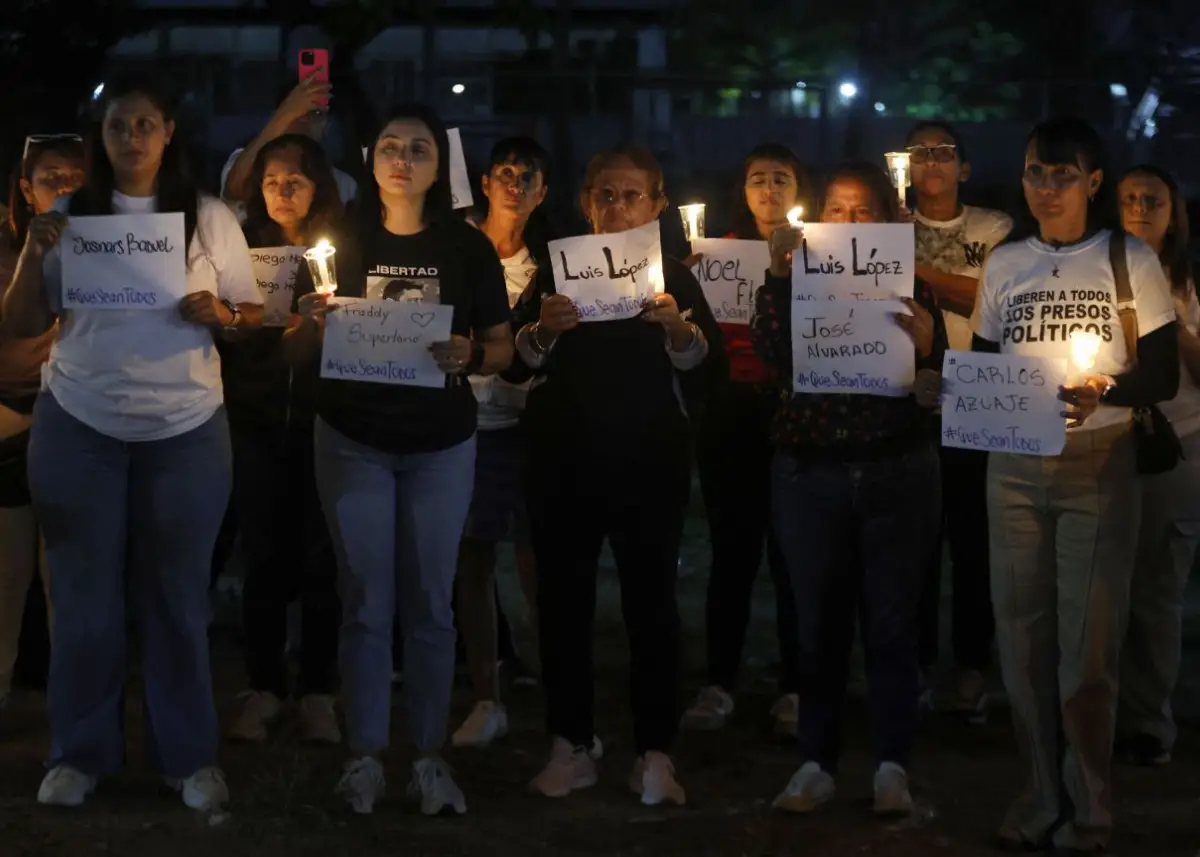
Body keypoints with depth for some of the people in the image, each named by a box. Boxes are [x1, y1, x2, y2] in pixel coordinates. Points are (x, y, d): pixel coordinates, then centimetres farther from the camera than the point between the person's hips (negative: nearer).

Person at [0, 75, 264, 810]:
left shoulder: (211, 218, 1)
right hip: (79, 427, 1)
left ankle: (191, 755, 12)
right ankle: (81, 752, 13)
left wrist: (220, 315, -16)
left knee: (179, 596, 5)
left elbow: (255, 313, 5)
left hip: (186, 430, 0)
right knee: (85, 594, 5)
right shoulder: (69, 216, 3)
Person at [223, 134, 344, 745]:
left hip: (321, 419, -1)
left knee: (320, 557, 1)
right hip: (257, 420, 1)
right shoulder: (241, 248, 8)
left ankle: (316, 691, 9)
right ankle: (263, 688, 11)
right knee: (263, 555, 4)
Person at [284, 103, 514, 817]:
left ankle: (431, 757, 9)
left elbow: (503, 348, 3)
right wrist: (313, 324, -19)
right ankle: (365, 755, 8)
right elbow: (299, 354, 3)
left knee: (430, 603, 4)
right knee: (366, 603, 2)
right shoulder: (341, 241, 0)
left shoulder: (468, 247, 0)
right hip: (353, 441, 0)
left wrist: (469, 356, -19)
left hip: (442, 444, 0)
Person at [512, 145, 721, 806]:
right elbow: (521, 357, -3)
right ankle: (570, 745, 9)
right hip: (565, 453, 1)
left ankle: (654, 752, 1)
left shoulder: (673, 274, 6)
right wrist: (544, 329, -24)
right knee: (564, 596, 1)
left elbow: (700, 357, -9)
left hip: (650, 454, -1)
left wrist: (676, 326, -30)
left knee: (650, 597, -2)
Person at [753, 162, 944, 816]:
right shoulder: (797, 283, 4)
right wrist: (777, 276, -24)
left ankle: (891, 765, 8)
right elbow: (772, 352, -14)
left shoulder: (906, 285, 3)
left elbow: (933, 364, -13)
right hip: (808, 470, 1)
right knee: (818, 623, 6)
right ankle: (816, 763, 13)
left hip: (894, 472, -1)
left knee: (889, 623, 2)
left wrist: (921, 338, -35)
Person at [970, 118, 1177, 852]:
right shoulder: (1005, 264, 9)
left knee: (1088, 639, -3)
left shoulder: (1131, 262, -1)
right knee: (1023, 633, 4)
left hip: (1099, 464, -3)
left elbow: (1163, 377, -2)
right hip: (1013, 467, 3)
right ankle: (1042, 793, 14)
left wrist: (1102, 392, -20)